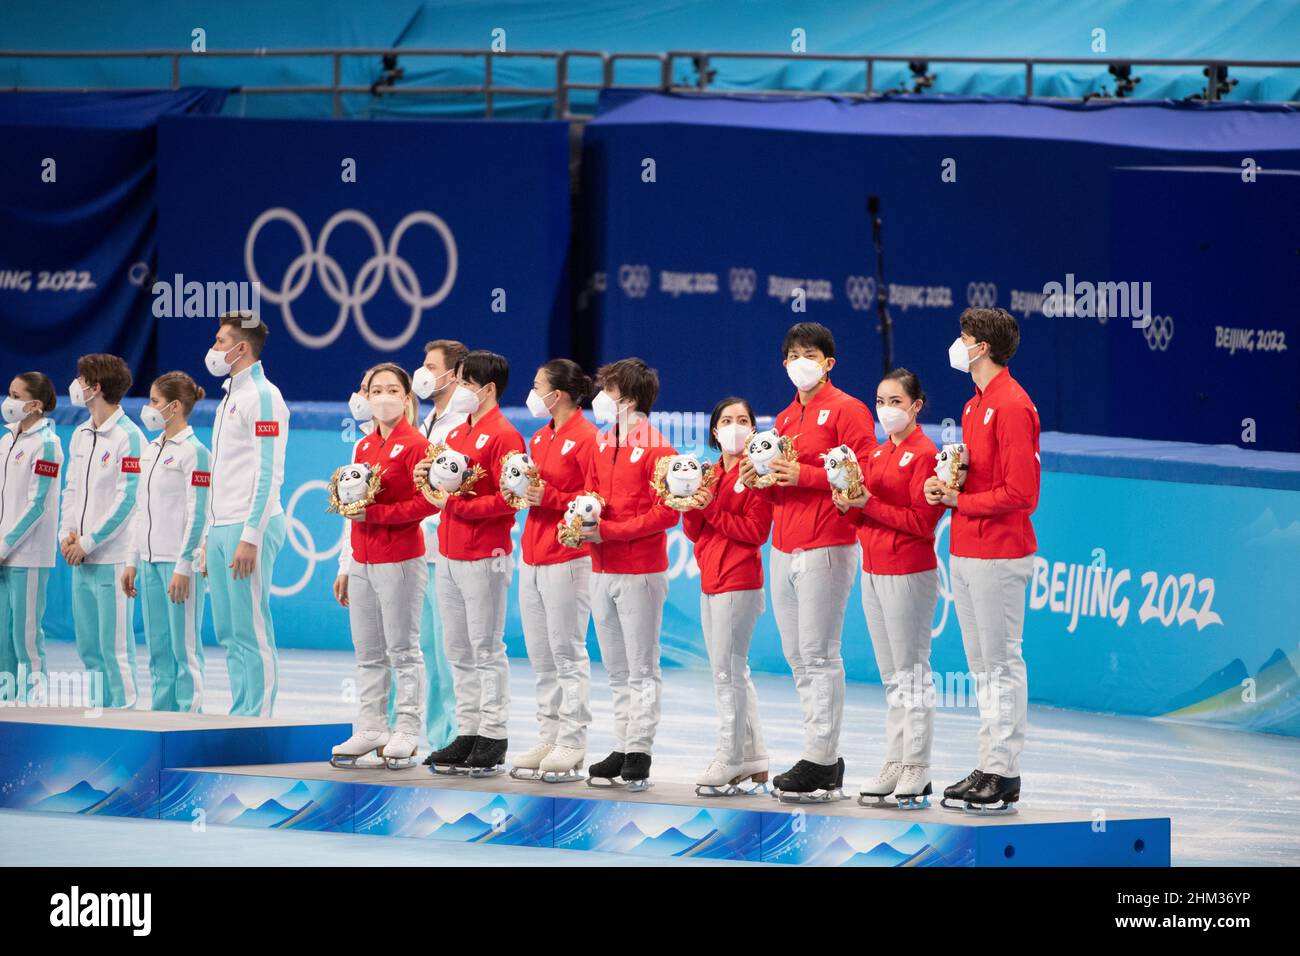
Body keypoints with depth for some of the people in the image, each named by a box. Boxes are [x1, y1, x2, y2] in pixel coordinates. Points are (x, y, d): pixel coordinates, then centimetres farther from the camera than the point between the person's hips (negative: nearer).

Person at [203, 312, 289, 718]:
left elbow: (268, 474, -16)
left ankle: (258, 719, -8)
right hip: (221, 529, 10)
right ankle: (241, 714, 12)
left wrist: (251, 536, -21)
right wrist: (210, 535, 21)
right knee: (229, 634, 9)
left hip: (249, 528, -10)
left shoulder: (262, 396, -9)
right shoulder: (229, 397, 20)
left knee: (252, 632, -9)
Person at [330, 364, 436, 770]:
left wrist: (374, 514, -19)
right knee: (367, 653, 10)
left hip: (400, 560, -7)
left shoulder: (415, 444, -9)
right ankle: (370, 728, 17)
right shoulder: (364, 447, 14)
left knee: (402, 651, -2)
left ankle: (406, 732, 2)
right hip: (362, 560, 7)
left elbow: (427, 502, -16)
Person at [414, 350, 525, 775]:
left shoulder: (503, 436, -11)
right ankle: (467, 733, 17)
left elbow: (506, 501, -17)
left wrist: (453, 504, -19)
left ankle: (492, 738, 1)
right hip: (449, 555, 9)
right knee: (458, 651, 11)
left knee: (486, 649, -4)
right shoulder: (455, 434, 16)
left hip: (484, 557, -9)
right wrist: (429, 482, 2)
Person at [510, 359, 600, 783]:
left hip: (567, 558, -9)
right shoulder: (540, 438, 17)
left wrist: (549, 499, -19)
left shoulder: (585, 438, -10)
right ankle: (548, 737, 17)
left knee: (568, 653, -5)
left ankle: (572, 744, -1)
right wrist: (524, 490, 4)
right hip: (533, 556, 9)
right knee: (541, 656, 11)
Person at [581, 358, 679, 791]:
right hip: (602, 571, 8)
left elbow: (666, 512, -14)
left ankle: (639, 754, -1)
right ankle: (622, 748, 16)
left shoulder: (655, 449, -10)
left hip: (640, 572, -8)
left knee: (642, 669, -3)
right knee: (616, 669, 11)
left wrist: (609, 531, -17)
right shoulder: (601, 447, 13)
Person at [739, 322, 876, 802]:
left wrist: (803, 475, -18)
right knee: (797, 656, 7)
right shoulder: (785, 418, 20)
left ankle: (821, 762, -8)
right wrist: (760, 478, 5)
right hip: (784, 547, 8)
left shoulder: (846, 410, -4)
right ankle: (825, 761, 11)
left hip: (825, 547, -8)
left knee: (819, 655, -9)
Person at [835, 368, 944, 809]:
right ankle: (894, 767, 14)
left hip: (908, 573, -8)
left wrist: (868, 504, -18)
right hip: (874, 571, 8)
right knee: (891, 677, 11)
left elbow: (922, 521, -15)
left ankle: (917, 772, -2)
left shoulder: (923, 454, -9)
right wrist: (849, 505, -5)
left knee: (911, 673, -5)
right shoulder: (876, 455, 15)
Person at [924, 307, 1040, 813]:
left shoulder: (1012, 407, -14)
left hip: (998, 554, -10)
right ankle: (988, 768, 17)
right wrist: (943, 486, 6)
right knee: (982, 667, 12)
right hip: (966, 552, 10)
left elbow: (1020, 493, -19)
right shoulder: (975, 405, 16)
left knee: (1002, 665, -6)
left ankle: (1004, 777, -3)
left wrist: (959, 500, -14)